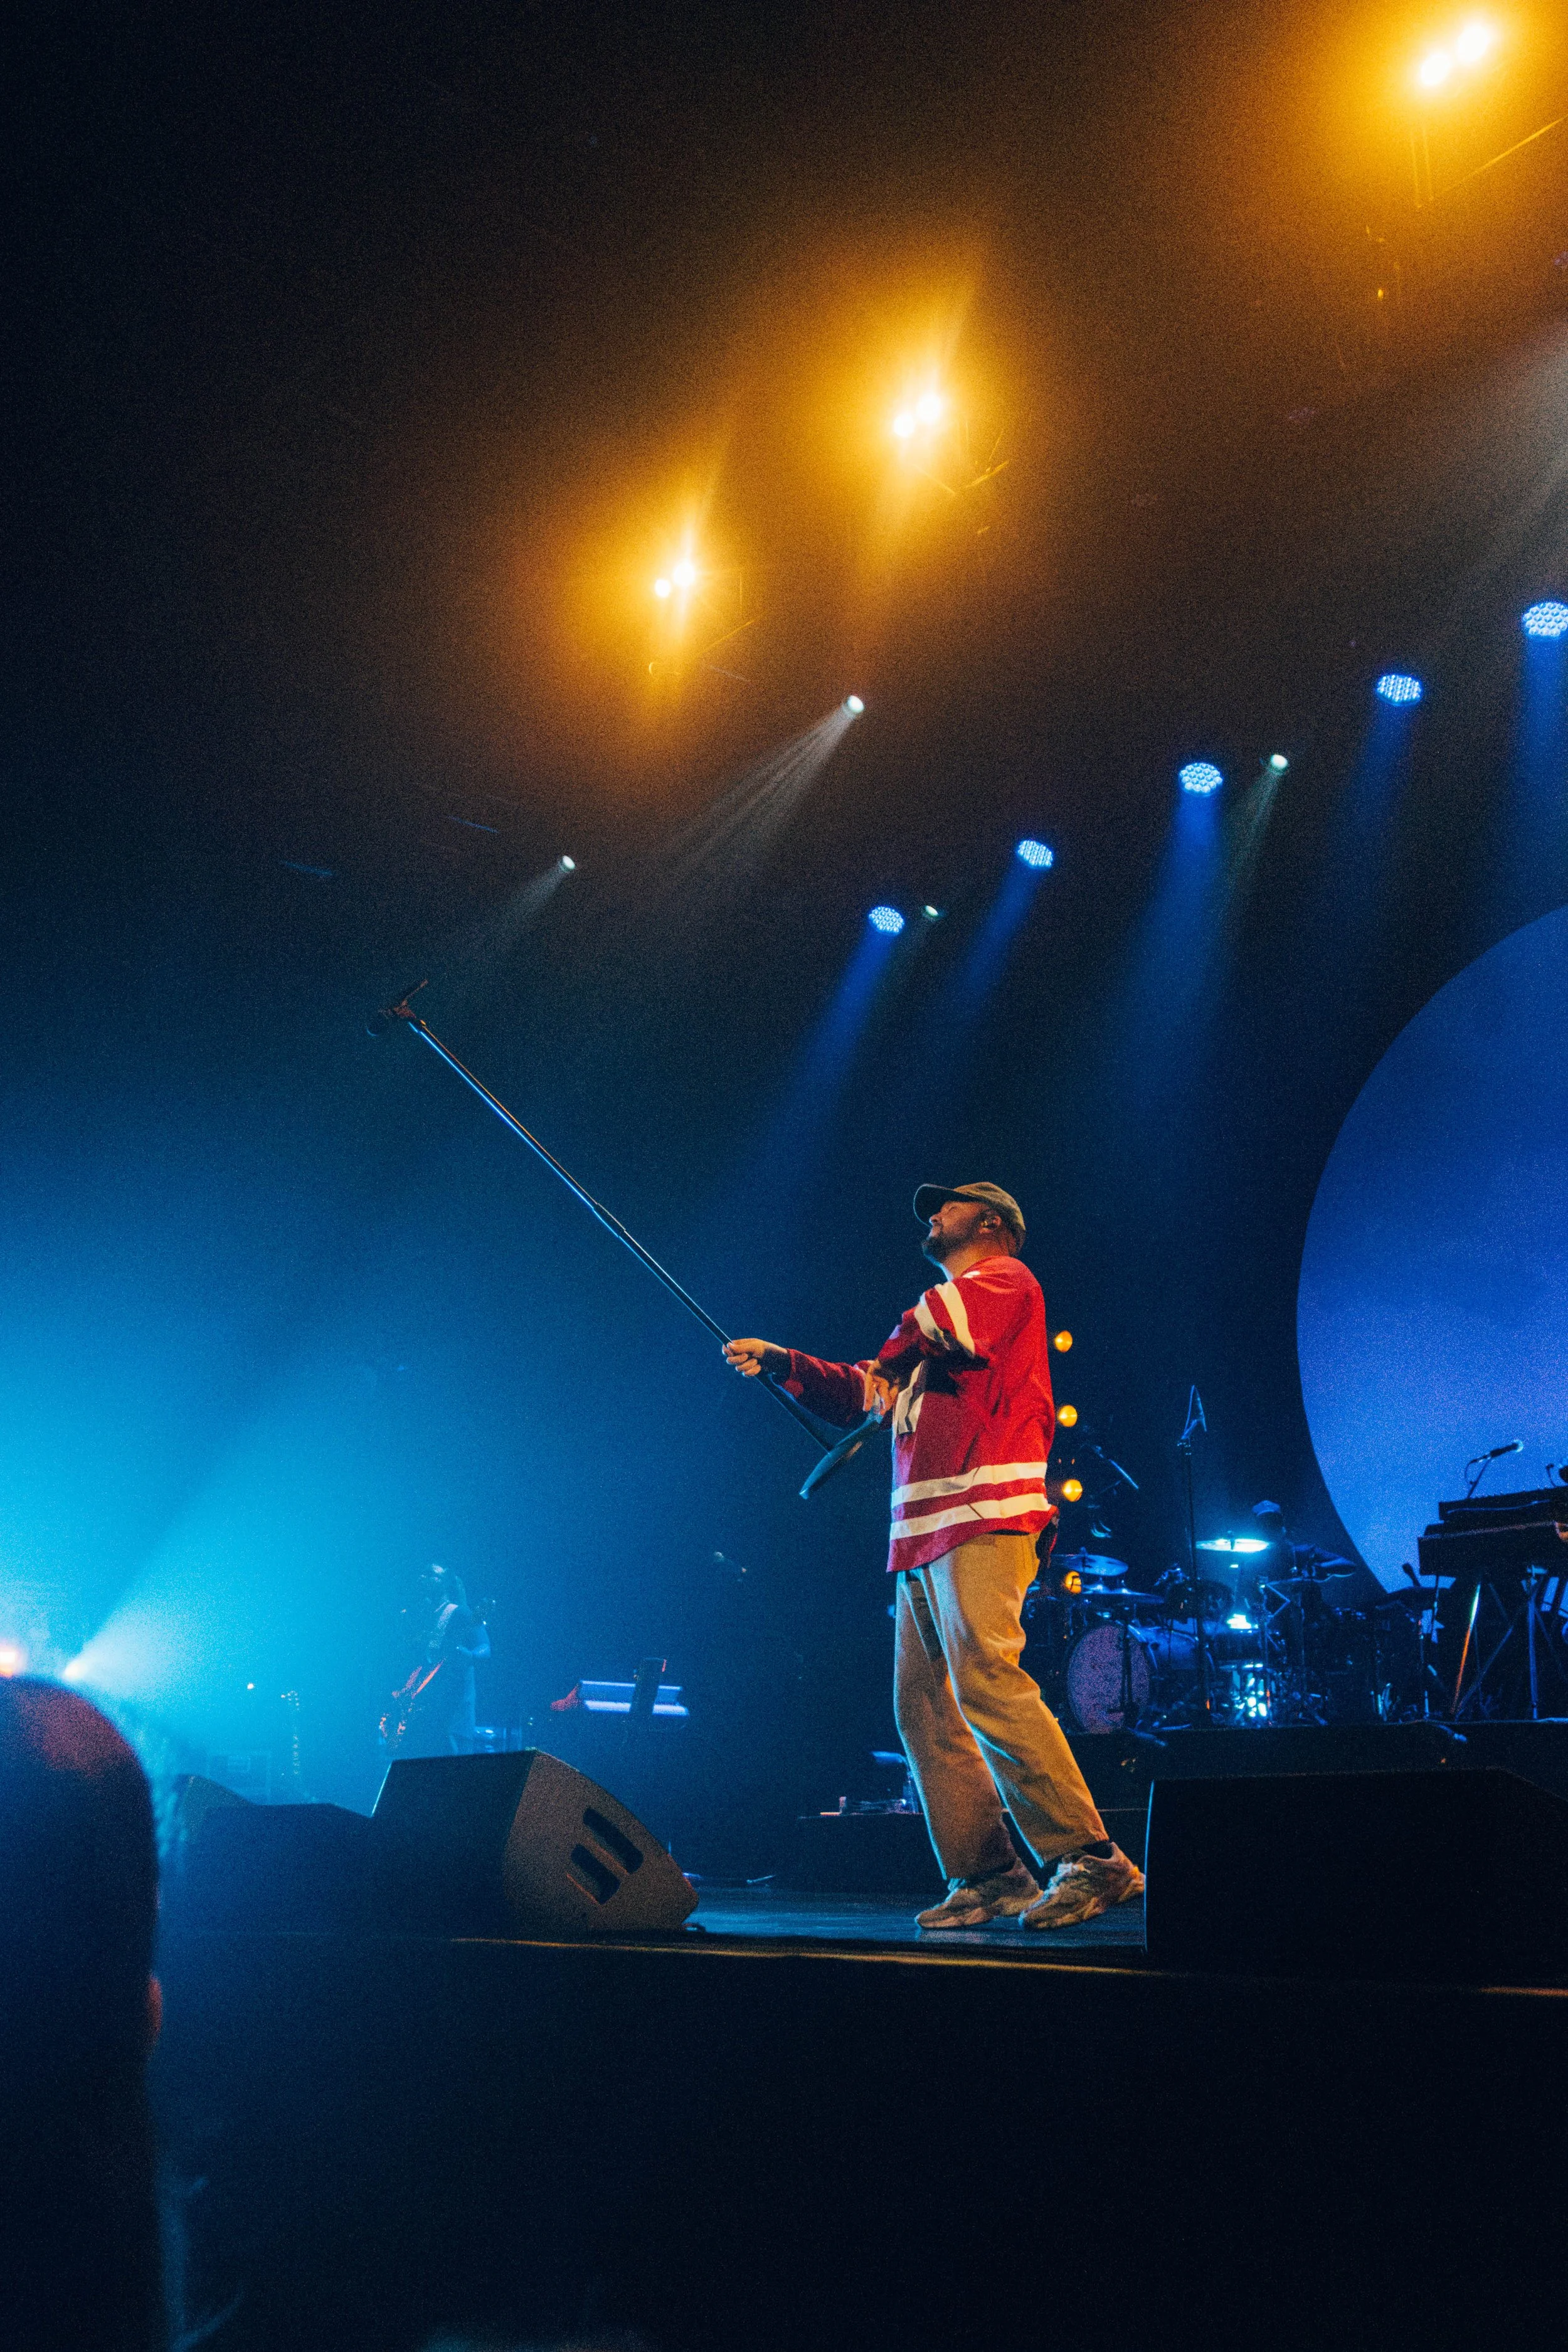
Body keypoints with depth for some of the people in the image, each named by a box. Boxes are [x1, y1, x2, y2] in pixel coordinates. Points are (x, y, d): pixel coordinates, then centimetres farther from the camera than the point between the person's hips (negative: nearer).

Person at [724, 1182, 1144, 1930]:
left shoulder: (1005, 1277, 6)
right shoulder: (931, 1334, 31)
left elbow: (947, 1316, -15)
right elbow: (865, 1395, 33)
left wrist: (891, 1359, 2)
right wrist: (781, 1362, 23)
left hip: (984, 1518, -9)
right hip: (922, 1536, 9)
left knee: (986, 1683, -21)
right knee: (923, 1707, 2)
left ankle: (1090, 1859, -17)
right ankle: (988, 1875, 5)